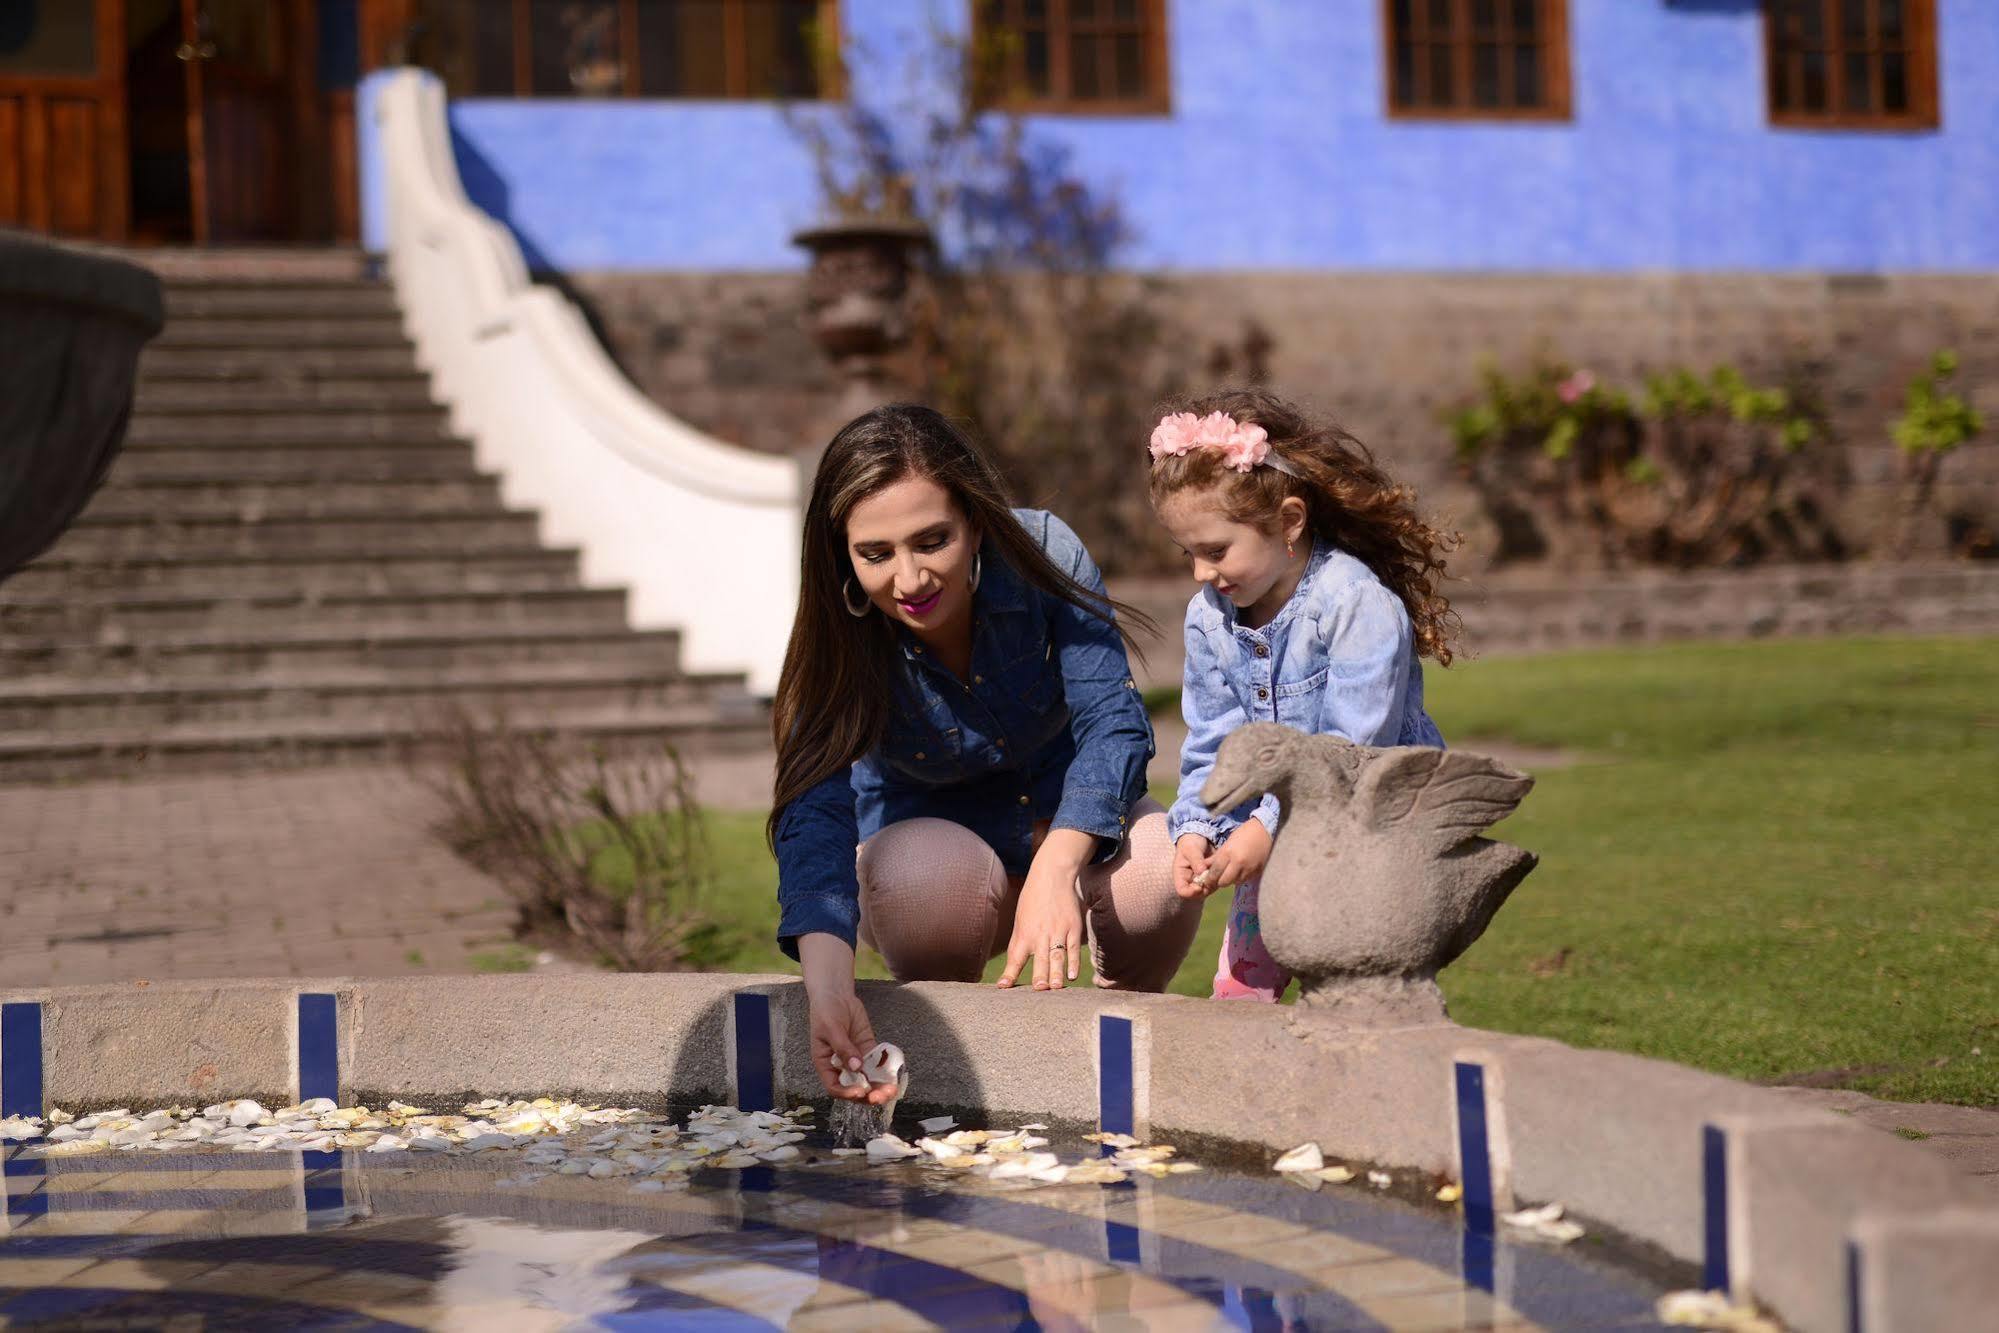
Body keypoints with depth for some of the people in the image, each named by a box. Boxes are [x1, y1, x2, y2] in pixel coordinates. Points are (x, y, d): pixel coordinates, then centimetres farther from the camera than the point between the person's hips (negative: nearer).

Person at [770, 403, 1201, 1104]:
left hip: (1069, 815, 1)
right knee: (922, 875, -37)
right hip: (927, 829, -1)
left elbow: (1113, 720, -25)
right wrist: (828, 992, -56)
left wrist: (1056, 863, -45)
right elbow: (813, 813, -38)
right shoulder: (840, 646, -25)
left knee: (1159, 869, -32)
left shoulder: (1044, 553, -24)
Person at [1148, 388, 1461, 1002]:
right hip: (1276, 852, 7)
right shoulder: (1209, 616, 0)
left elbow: (1352, 752, -24)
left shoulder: (1360, 604, -21)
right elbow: (1211, 749, 4)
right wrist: (1196, 829, -14)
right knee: (1237, 993, 5)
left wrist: (1268, 828, -29)